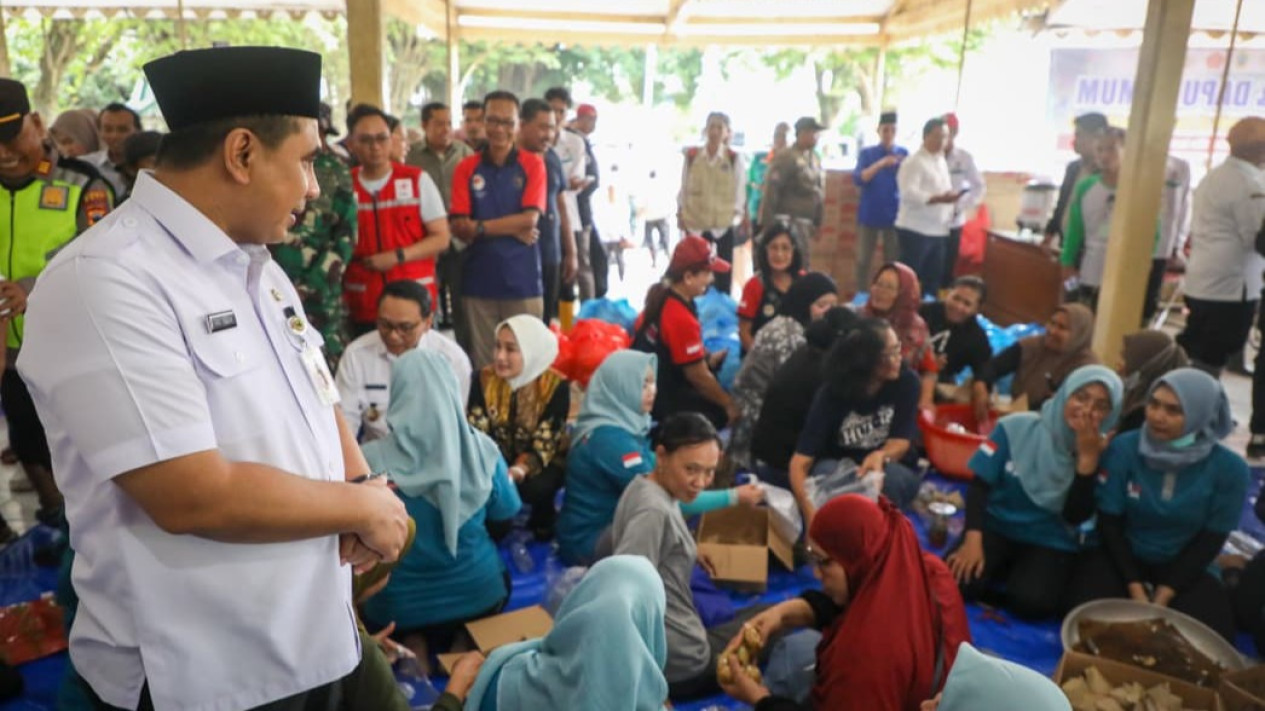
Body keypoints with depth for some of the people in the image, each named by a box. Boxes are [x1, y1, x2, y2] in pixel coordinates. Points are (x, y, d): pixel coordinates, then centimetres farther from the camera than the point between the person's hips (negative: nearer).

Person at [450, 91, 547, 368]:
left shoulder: (533, 164, 2)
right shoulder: (466, 168, 4)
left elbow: (530, 219, -9)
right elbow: (459, 228, -4)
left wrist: (480, 227, -8)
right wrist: (512, 229, -11)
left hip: (522, 280, -1)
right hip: (478, 280, 1)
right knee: (483, 362, 8)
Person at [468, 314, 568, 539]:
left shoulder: (556, 385, -19)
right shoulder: (484, 378, -10)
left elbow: (544, 444, -22)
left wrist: (517, 471, -41)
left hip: (542, 461, -3)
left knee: (535, 487, -35)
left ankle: (544, 521, 2)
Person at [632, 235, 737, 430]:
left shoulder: (661, 297, 0)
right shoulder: (681, 318, -27)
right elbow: (698, 376, -20)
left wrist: (710, 358, 6)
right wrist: (730, 405, -9)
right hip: (662, 401, -10)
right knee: (723, 413, -8)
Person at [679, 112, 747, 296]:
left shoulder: (735, 158, -1)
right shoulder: (691, 155, 2)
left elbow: (740, 191, 1)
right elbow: (683, 188, 7)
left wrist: (736, 215, -6)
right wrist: (680, 214, 3)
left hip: (724, 224, -1)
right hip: (695, 223, 1)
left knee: (723, 272, 6)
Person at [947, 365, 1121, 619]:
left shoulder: (1100, 454, -6)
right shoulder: (1017, 427, -9)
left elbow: (1075, 517, -13)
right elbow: (979, 486, -7)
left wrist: (1087, 458, -22)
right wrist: (973, 539, -19)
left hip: (1051, 543, 0)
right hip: (997, 527, 1)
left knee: (1031, 601, -30)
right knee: (957, 582, -24)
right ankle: (1007, 570, 5)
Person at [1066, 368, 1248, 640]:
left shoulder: (1230, 468, -14)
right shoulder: (1123, 448, -17)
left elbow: (1210, 540, -7)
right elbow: (1109, 523, -10)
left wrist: (1163, 597, -14)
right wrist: (1136, 590, -16)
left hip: (1183, 566, 1)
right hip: (1123, 555, -1)